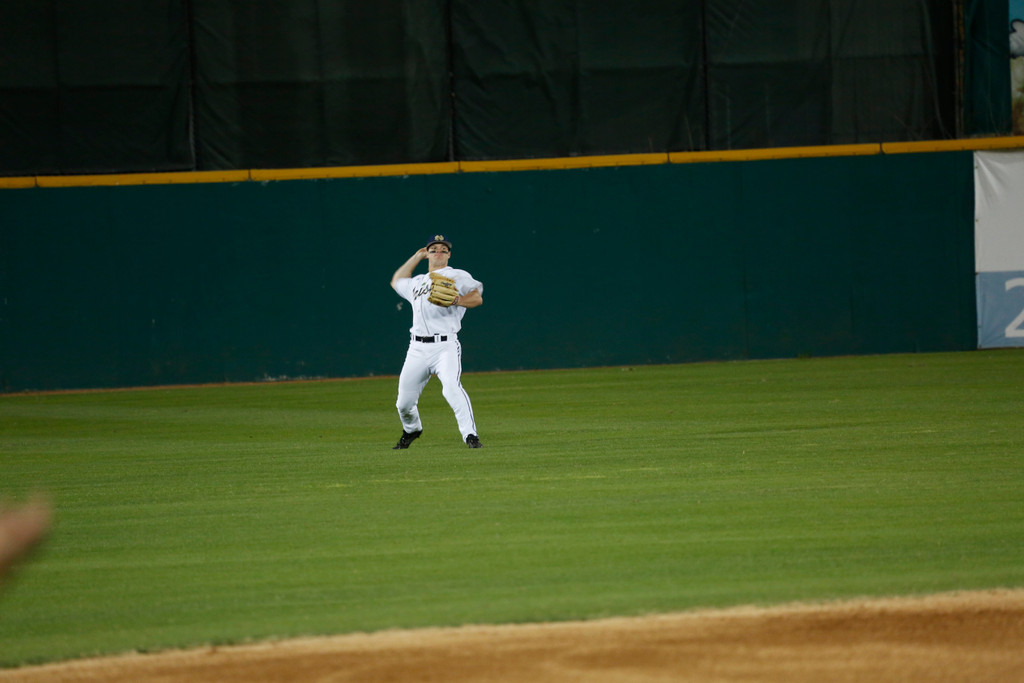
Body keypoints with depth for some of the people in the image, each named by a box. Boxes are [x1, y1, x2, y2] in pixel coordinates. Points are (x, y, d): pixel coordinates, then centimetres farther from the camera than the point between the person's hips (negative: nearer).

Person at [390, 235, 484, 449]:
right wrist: (416, 257, 36)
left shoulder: (458, 276, 8)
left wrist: (457, 300, -25)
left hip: (445, 345, -5)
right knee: (404, 402, 5)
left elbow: (477, 297, -6)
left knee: (451, 387, -29)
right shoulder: (417, 282, 25)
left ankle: (470, 435, -29)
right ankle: (411, 430, 35)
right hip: (417, 348, 5)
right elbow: (397, 281, 44)